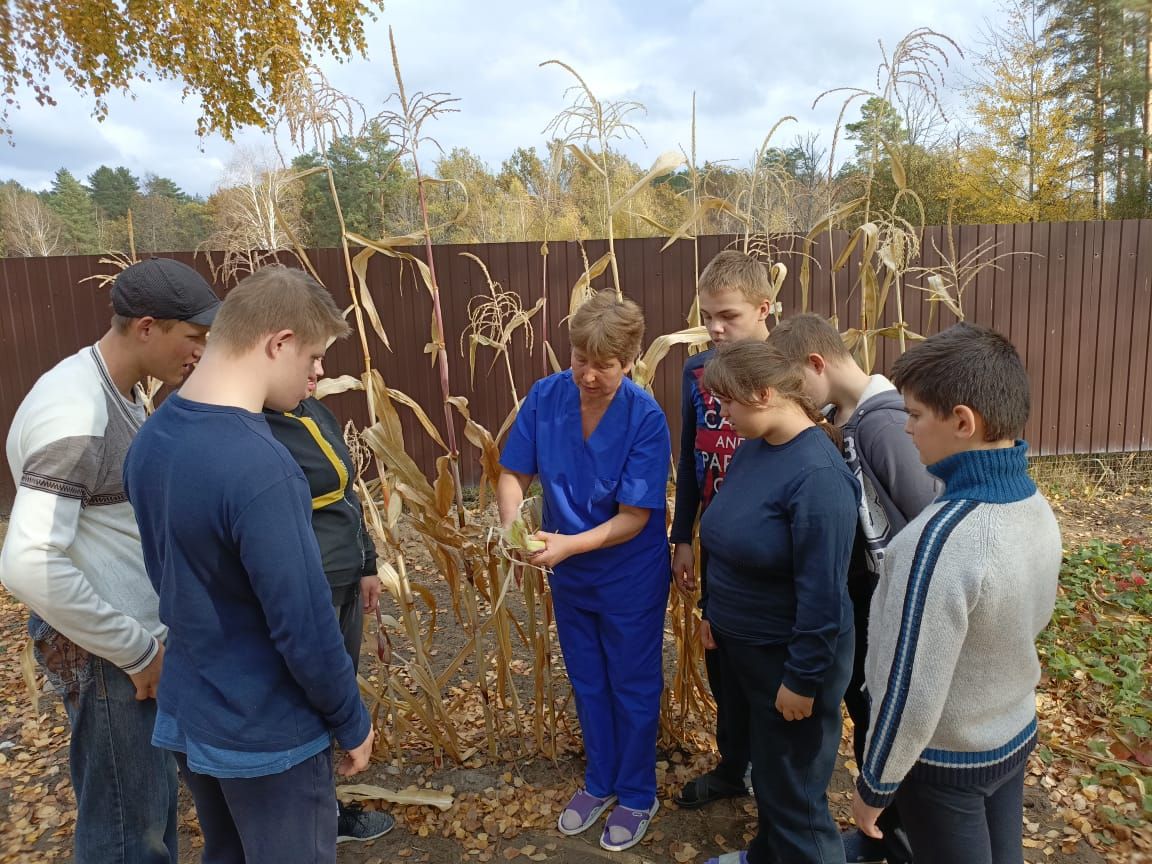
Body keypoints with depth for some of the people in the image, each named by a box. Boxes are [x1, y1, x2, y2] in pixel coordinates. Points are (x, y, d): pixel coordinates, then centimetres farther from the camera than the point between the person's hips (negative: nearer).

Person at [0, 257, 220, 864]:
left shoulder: (120, 391, 7)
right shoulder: (76, 415, -24)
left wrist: (146, 635, 8)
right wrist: (134, 650, -21)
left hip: (135, 635, 9)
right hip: (103, 649, -9)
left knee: (154, 797, 23)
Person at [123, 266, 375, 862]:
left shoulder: (151, 438, -3)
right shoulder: (260, 467, -30)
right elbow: (304, 626, -26)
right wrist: (352, 723, -10)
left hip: (185, 714, 8)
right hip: (265, 735, -8)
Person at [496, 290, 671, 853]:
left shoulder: (645, 418, -25)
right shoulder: (545, 397, -15)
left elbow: (634, 517, -24)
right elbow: (513, 474, -8)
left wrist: (569, 544, -35)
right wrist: (512, 522, -27)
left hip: (631, 578, -4)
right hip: (569, 575, 4)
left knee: (632, 689, 16)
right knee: (587, 684, 23)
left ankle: (637, 795, 41)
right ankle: (600, 781, 47)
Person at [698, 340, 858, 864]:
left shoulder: (818, 474, -27)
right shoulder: (752, 447, 0)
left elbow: (823, 593, -25)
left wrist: (802, 679, -18)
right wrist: (716, 614, 15)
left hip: (788, 659, -8)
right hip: (742, 646, 8)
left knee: (793, 790, 11)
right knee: (766, 770, 28)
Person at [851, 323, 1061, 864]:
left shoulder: (940, 539, -35)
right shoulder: (1038, 508, -9)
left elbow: (911, 694, -28)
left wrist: (874, 786, -13)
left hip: (945, 761, -7)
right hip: (1017, 736, 7)